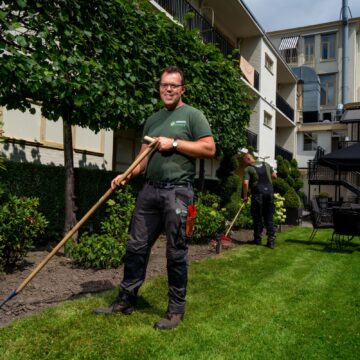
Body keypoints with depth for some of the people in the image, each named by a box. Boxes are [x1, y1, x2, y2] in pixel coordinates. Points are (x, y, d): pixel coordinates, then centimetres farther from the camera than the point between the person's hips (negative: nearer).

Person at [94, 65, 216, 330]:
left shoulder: (192, 115, 2)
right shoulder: (153, 119, 19)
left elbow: (209, 149, -7)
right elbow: (144, 158, 18)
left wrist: (174, 143, -11)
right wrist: (126, 176, 3)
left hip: (177, 191, -5)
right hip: (150, 190, 6)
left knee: (176, 252, 1)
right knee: (136, 246, 8)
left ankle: (176, 310, 15)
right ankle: (126, 300, 23)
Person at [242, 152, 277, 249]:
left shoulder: (248, 169, -3)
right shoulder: (266, 164, 14)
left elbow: (245, 183, -13)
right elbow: (274, 175, 20)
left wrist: (245, 196, -5)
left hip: (258, 193, -4)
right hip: (270, 192, 4)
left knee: (257, 217, 7)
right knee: (269, 217, 8)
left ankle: (257, 239, 16)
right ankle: (271, 240, 5)